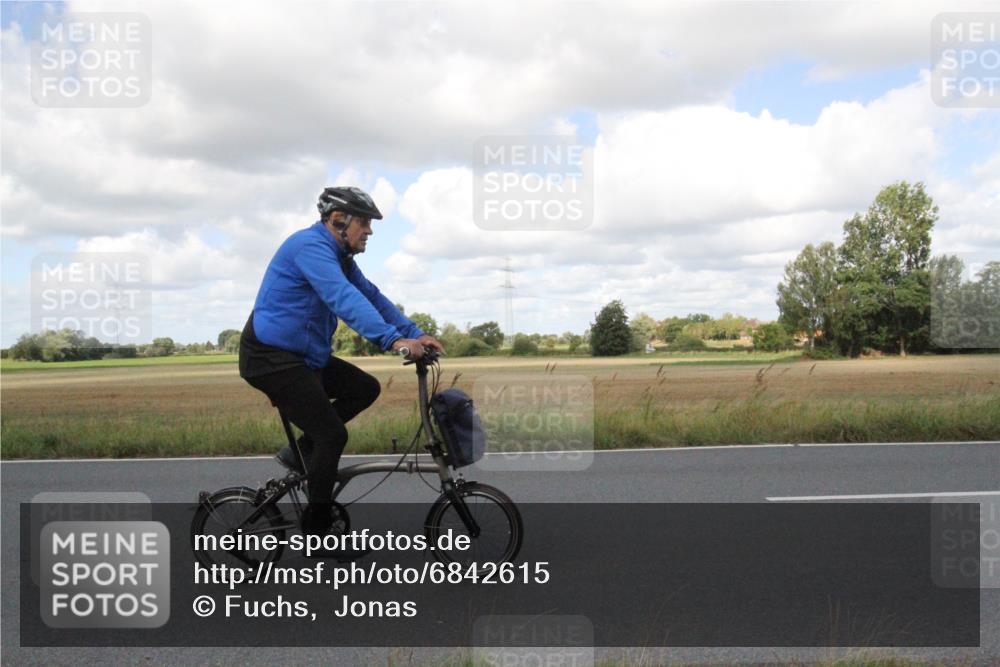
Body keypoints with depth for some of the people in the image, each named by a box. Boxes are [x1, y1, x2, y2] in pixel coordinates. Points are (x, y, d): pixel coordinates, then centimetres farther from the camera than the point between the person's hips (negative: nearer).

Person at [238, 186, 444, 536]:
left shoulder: (339, 256, 12)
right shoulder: (310, 245, -20)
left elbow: (371, 296, 10)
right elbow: (345, 299, -35)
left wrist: (415, 334, -1)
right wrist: (393, 340, -44)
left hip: (301, 356, 10)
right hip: (271, 358, -10)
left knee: (366, 388, 7)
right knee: (333, 435, -10)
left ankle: (301, 452, 14)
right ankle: (315, 528, 4)